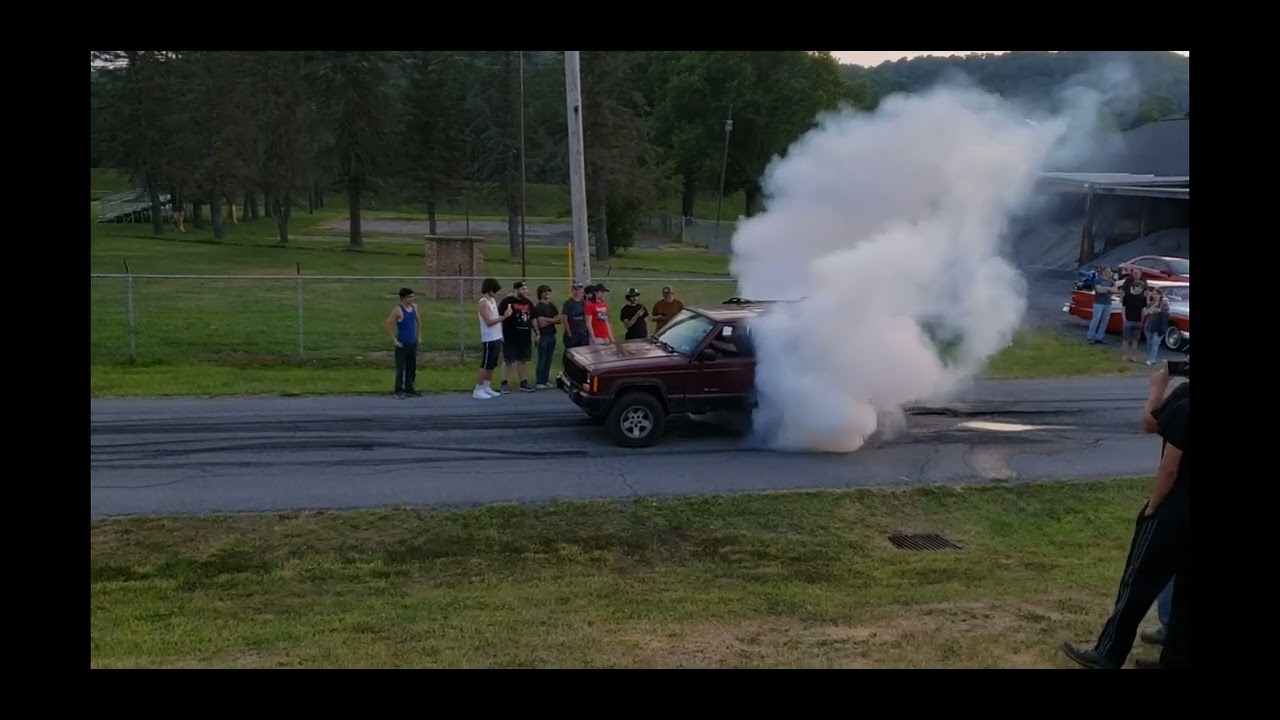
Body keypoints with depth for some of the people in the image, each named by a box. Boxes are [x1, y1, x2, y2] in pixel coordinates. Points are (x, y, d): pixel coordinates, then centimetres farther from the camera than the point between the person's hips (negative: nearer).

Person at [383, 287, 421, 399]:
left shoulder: (414, 307, 5)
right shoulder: (398, 310, -15)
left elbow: (418, 320, 20)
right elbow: (387, 324, -16)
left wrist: (419, 335, 14)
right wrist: (394, 340, -16)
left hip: (413, 343, 6)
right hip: (402, 344, -6)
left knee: (412, 367, 11)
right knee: (400, 368, -4)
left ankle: (409, 389, 21)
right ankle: (398, 391, 3)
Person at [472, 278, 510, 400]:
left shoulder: (492, 300, 13)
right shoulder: (483, 303, -15)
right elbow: (489, 322, -22)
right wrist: (504, 317, -25)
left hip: (496, 338, 9)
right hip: (489, 339, -9)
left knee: (492, 365, 13)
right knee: (485, 366, -5)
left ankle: (487, 387, 20)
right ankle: (478, 390, 0)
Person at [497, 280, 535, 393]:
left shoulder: (528, 303, 13)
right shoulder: (507, 301, -9)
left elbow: (533, 319, 20)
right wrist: (500, 334, -17)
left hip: (525, 337, 6)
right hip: (510, 337, -6)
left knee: (523, 360, 12)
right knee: (508, 361, -1)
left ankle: (524, 383, 19)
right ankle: (505, 383, 5)